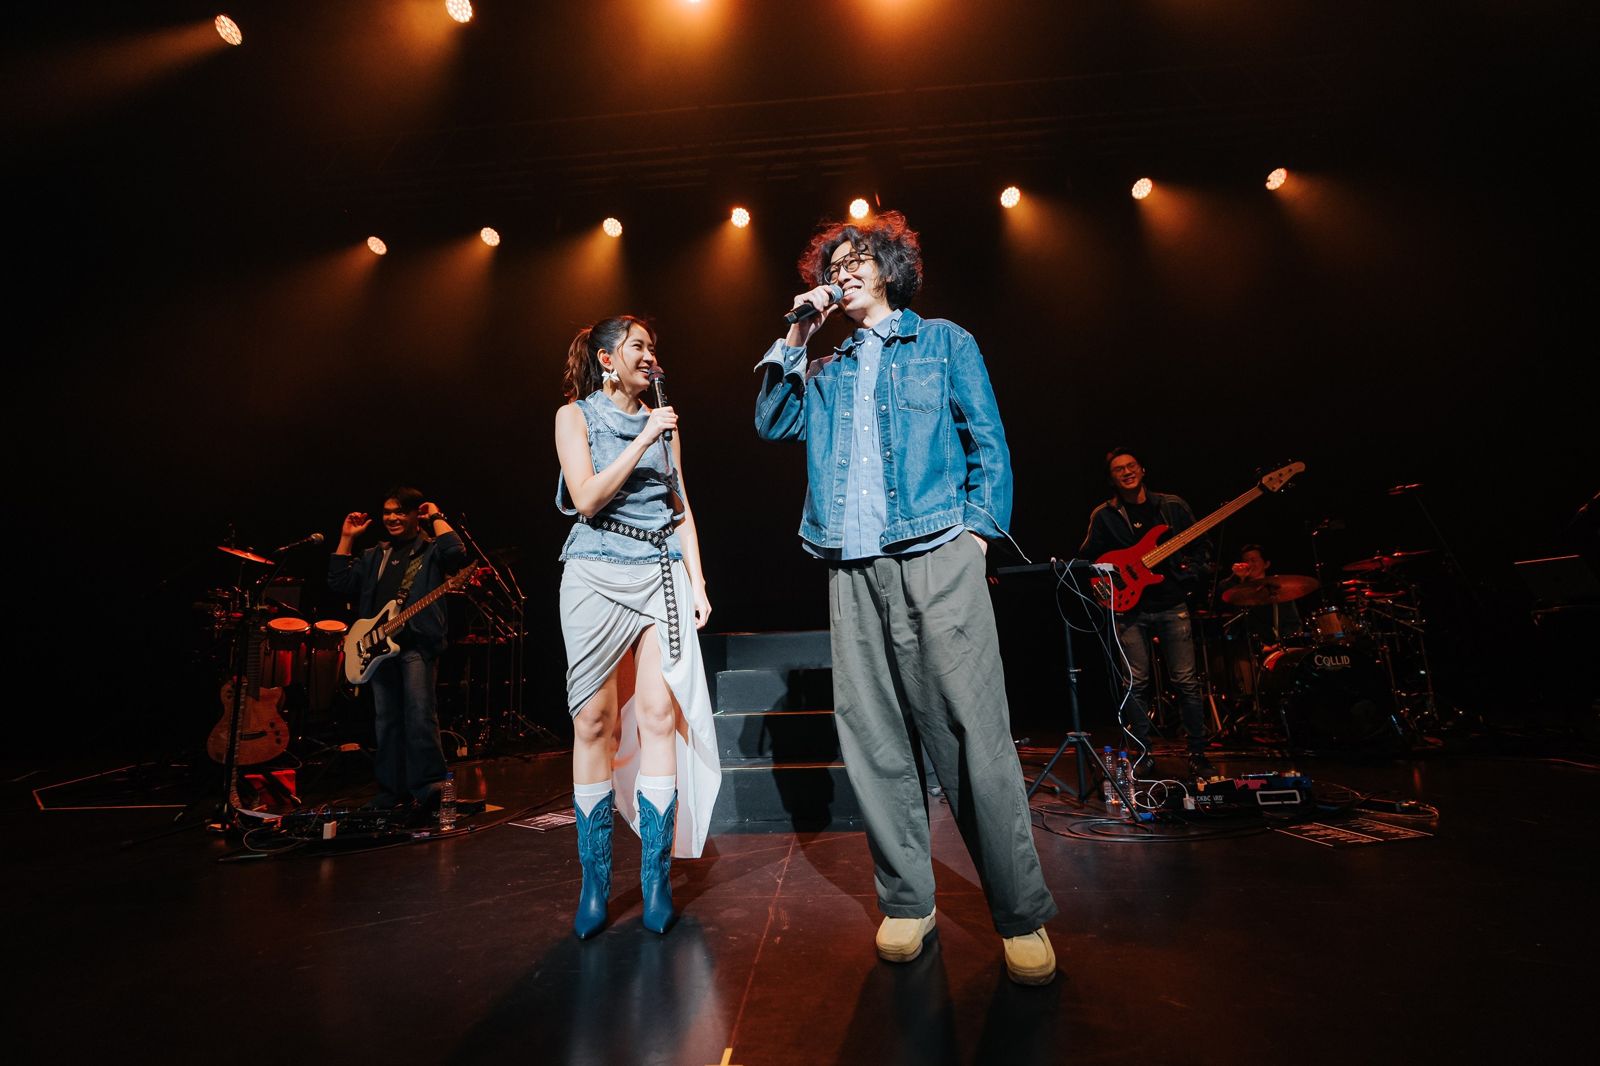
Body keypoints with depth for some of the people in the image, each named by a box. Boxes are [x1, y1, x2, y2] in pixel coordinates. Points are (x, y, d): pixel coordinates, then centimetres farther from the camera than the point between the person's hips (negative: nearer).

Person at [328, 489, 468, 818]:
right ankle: (393, 789, 20)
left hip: (417, 643, -6)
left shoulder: (430, 549, 4)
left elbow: (455, 555, -18)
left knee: (419, 717, -12)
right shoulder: (375, 555, 22)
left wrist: (437, 518, -8)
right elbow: (341, 583, 14)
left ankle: (428, 789, -6)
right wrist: (347, 538, 13)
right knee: (386, 720, 10)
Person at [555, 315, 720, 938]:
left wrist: (698, 582, 8)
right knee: (593, 723, -2)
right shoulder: (575, 416, 7)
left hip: (662, 573, 3)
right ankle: (595, 882, 11)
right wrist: (642, 441, -10)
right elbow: (586, 499, -7)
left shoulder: (662, 424, 17)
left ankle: (656, 879, 2)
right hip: (596, 576, -2)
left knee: (660, 713, -7)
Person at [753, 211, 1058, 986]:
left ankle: (1022, 915, 8)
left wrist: (978, 530, -4)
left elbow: (988, 441, 8)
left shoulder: (943, 342, 14)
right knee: (871, 736, 3)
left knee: (972, 733, -6)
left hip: (936, 557, -3)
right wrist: (796, 338, 8)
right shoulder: (827, 370, 23)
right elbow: (772, 424, 10)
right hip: (852, 568, 4)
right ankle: (906, 902, 18)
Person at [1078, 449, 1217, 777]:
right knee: (1136, 684, 1)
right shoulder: (1103, 516, 3)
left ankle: (1197, 754, 14)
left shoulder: (1173, 506, 6)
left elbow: (1201, 548, 10)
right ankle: (1143, 754, 14)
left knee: (1186, 681, 0)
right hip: (1130, 608, 0)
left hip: (1172, 605, 1)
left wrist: (1192, 572, -7)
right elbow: (1085, 560, 4)